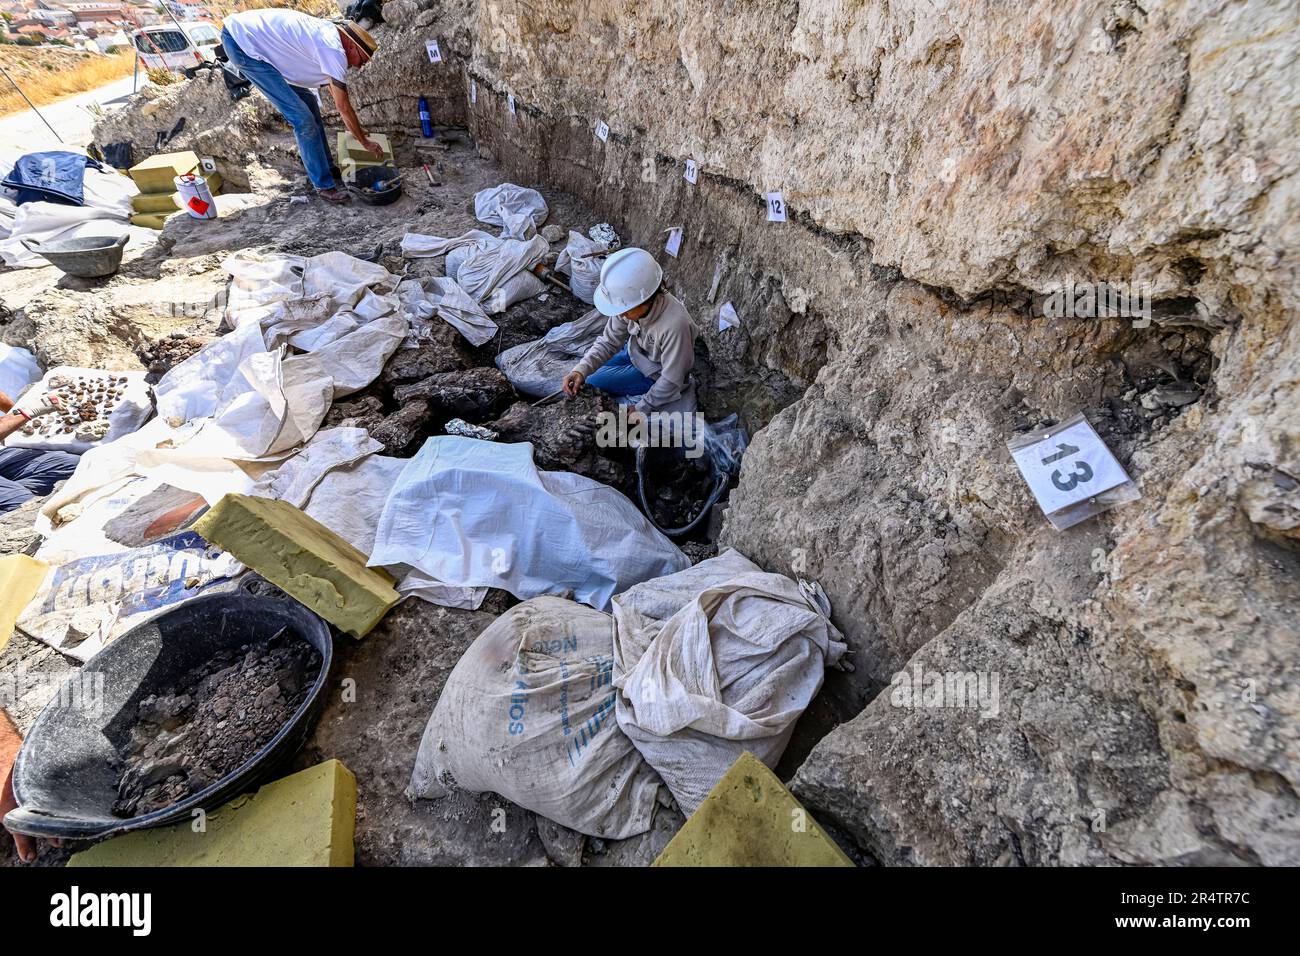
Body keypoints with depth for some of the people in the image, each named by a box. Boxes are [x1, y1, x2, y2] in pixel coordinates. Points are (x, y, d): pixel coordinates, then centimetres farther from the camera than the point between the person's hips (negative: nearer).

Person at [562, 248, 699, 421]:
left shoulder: (674, 325, -42)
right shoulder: (630, 301, -25)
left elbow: (671, 381, -30)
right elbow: (609, 341, -13)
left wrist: (641, 408, -21)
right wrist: (581, 369, -28)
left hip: (655, 373, -6)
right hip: (636, 351, 6)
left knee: (594, 383, -7)